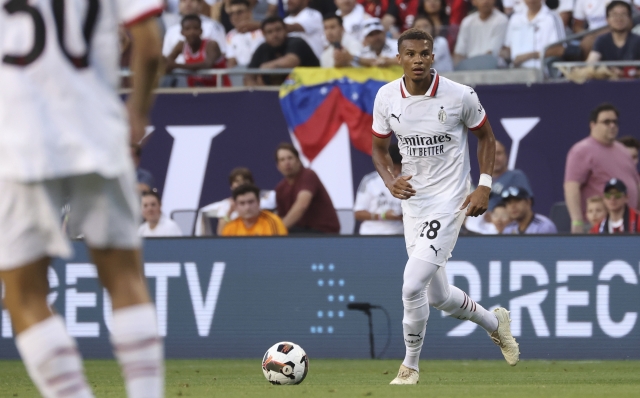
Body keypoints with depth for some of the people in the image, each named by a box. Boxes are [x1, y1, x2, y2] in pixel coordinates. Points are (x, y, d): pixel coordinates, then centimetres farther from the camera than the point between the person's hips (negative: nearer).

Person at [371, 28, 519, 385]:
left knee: (413, 286, -18)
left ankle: (410, 367, 2)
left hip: (450, 203, -5)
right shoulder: (386, 97, -3)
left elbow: (486, 137, 3)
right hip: (413, 202, 5)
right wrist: (391, 181, -10)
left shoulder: (460, 96, -13)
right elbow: (380, 149, 10)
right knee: (437, 296, 14)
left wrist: (485, 186, -6)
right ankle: (495, 322, 44)